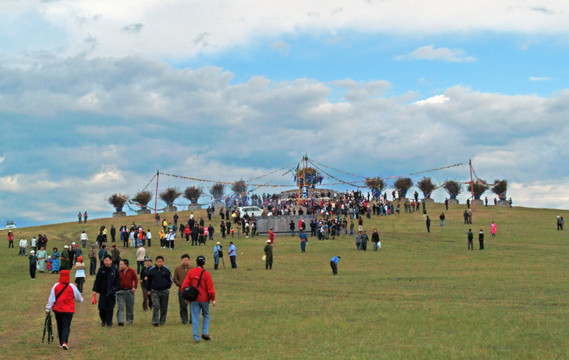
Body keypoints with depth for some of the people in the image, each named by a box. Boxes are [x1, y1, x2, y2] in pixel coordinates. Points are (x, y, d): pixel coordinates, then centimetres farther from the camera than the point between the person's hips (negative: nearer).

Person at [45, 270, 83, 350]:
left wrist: (48, 309, 8)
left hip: (57, 310, 2)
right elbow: (78, 298, 7)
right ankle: (65, 342, -21)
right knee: (66, 326, -2)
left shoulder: (56, 286, -3)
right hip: (69, 310, -2)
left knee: (60, 326, 13)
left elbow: (51, 299, 0)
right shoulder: (72, 287, -6)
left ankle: (61, 343, 18)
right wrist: (81, 299, 31)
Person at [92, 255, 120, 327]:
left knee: (110, 309, -1)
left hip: (111, 293, -1)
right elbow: (97, 280, 4)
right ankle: (103, 320, 24)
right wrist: (95, 290, 0)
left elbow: (118, 281, 3)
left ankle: (109, 323, 10)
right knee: (101, 308, 0)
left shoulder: (114, 270, -2)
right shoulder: (101, 269, 1)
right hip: (102, 292, 1)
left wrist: (114, 289, -8)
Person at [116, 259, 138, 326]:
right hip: (120, 291, 0)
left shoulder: (131, 271, -2)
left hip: (129, 291, 0)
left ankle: (129, 321, 22)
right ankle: (120, 321, -12)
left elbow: (136, 279, 6)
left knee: (130, 307, 9)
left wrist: (134, 287, -3)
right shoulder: (118, 271, -1)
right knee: (120, 307, -9)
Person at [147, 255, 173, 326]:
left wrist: (168, 287, 0)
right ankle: (155, 321, -13)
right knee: (156, 306, -12)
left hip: (164, 291, 1)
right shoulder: (151, 270, 2)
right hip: (155, 291, -1)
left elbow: (170, 279, 11)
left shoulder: (166, 269, 1)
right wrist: (149, 290, 13)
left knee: (164, 307, 8)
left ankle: (162, 321, 20)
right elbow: (149, 280, 13)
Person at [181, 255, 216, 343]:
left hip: (194, 299, 1)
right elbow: (210, 288, -8)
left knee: (195, 318, 4)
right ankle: (205, 332, 5)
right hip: (204, 299, -1)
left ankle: (196, 337, 1)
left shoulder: (191, 272, -1)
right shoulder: (206, 273, -8)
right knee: (206, 315, 18)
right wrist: (213, 299, -1)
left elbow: (184, 285, -1)